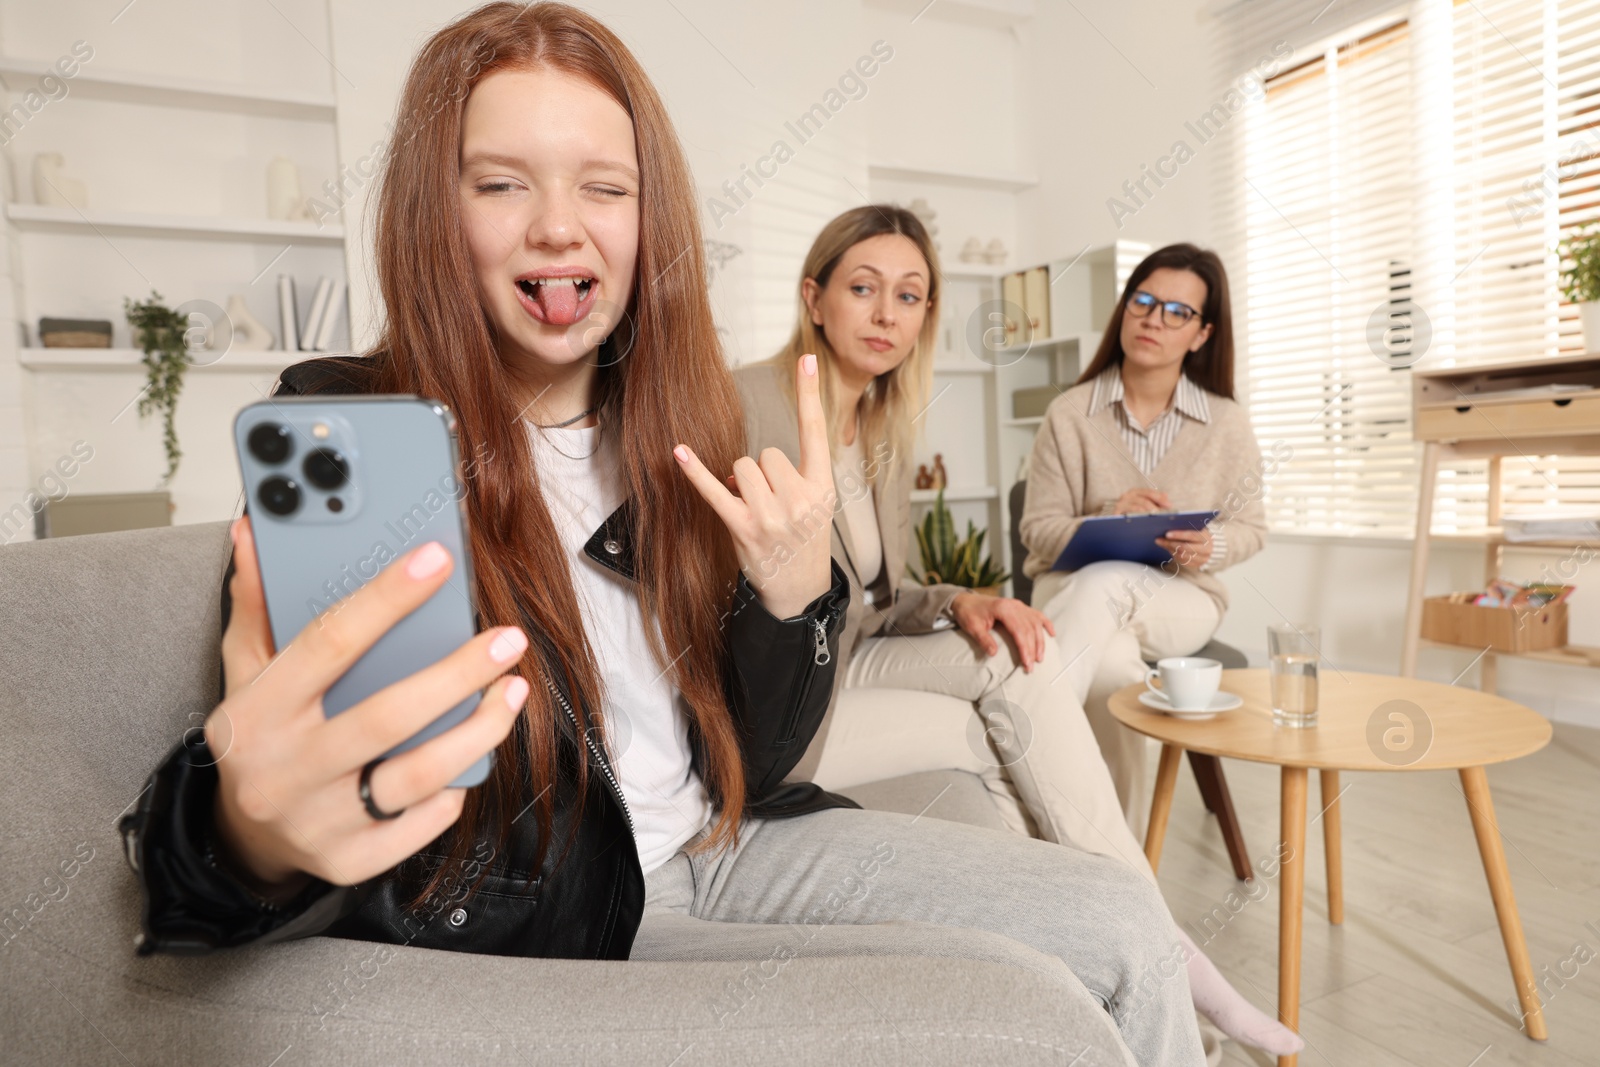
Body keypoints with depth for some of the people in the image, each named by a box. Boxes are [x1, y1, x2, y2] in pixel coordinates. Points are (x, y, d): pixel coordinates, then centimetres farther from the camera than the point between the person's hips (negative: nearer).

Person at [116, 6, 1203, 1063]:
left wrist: (795, 587, -19)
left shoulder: (679, 434, 0)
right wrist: (259, 834, -44)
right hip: (536, 921, -4)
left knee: (1120, 920, -6)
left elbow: (747, 766, 0)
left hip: (720, 848, 4)